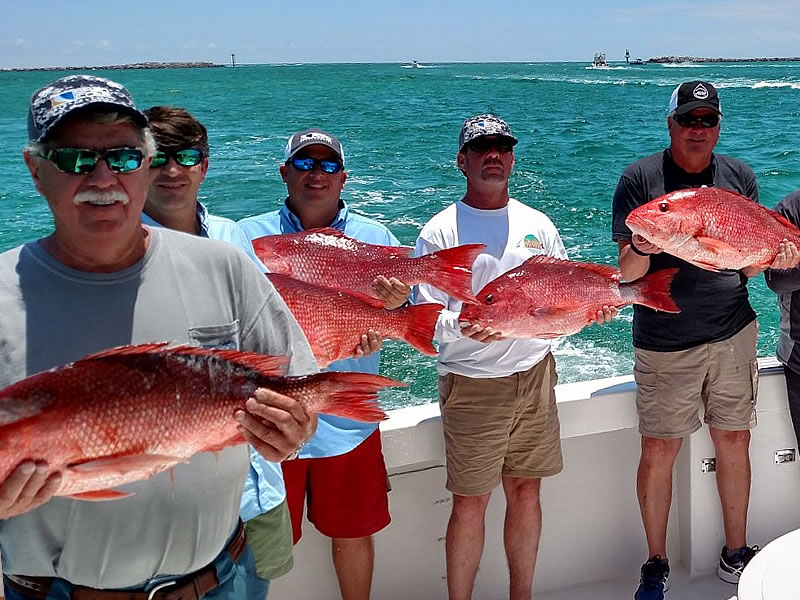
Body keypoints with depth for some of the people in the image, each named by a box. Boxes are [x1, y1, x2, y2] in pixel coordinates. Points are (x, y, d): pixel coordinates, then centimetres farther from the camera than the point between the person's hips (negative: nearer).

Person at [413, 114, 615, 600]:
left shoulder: (537, 224, 9)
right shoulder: (440, 232, -4)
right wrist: (463, 326, -30)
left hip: (535, 376, 4)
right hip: (472, 384, -4)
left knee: (526, 489, 13)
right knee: (471, 501, 2)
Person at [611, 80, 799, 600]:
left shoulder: (739, 177, 7)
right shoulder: (641, 178, -3)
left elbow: (750, 266, 8)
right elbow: (627, 272, -6)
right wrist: (641, 251, -28)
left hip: (733, 333, 3)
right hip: (664, 341, -3)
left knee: (735, 442, 10)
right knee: (659, 451, 1)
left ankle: (736, 554, 28)